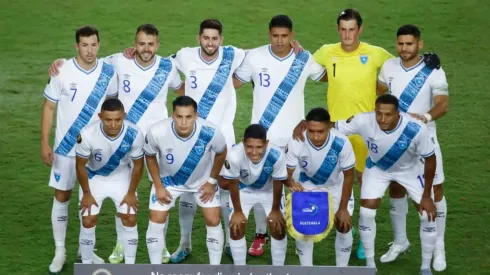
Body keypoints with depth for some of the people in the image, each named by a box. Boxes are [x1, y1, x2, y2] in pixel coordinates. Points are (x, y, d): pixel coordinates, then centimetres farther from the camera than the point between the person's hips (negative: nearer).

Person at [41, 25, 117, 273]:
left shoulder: (108, 72, -7)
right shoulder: (63, 73, -14)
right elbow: (49, 107, -6)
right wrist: (44, 144, -11)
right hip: (66, 148, -2)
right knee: (61, 197, 4)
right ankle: (60, 252, 14)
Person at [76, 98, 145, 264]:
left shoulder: (134, 134, -32)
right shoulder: (87, 134, -36)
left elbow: (138, 165, -13)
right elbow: (81, 165, -18)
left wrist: (131, 193, -6)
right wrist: (86, 194, -10)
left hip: (121, 176, 1)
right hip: (94, 176, -1)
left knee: (130, 220, -2)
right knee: (88, 222, -4)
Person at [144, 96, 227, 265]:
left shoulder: (210, 132, -37)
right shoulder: (157, 132, -37)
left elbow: (221, 153, -11)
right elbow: (150, 156, -12)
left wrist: (212, 181, -5)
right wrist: (158, 186, -10)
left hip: (203, 180, 0)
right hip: (168, 179, 0)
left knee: (213, 221, -2)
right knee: (156, 221, -2)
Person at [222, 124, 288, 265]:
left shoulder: (276, 155, -41)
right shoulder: (234, 155, -42)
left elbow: (278, 183, -20)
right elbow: (233, 184, -21)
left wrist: (275, 210, -5)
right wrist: (237, 211, -7)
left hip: (269, 190, 0)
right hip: (244, 190, 0)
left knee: (278, 228, -3)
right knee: (236, 228, -5)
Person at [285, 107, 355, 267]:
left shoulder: (341, 143, -38)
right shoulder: (296, 142, -38)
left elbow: (348, 176, -22)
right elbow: (287, 171, -24)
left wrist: (343, 208, -16)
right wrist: (290, 182, -49)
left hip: (336, 185, -1)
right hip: (308, 184, 1)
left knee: (344, 225, -4)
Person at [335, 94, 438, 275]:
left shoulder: (416, 129, -40)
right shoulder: (364, 121, -38)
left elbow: (430, 159, -23)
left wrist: (426, 195, -16)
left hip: (410, 169, -1)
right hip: (377, 168, 1)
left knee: (428, 215, -5)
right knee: (366, 212, -8)